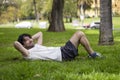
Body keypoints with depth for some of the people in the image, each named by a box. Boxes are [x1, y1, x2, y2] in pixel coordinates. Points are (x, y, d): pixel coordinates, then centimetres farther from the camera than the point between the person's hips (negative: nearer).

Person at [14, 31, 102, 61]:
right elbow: (16, 43, -25)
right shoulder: (28, 54, -11)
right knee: (80, 34, -5)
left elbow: (40, 33, 31)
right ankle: (92, 54, 9)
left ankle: (92, 54, 19)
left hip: (62, 50, 10)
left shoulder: (36, 46, 17)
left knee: (80, 34, 14)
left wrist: (31, 38, 19)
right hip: (63, 55, -10)